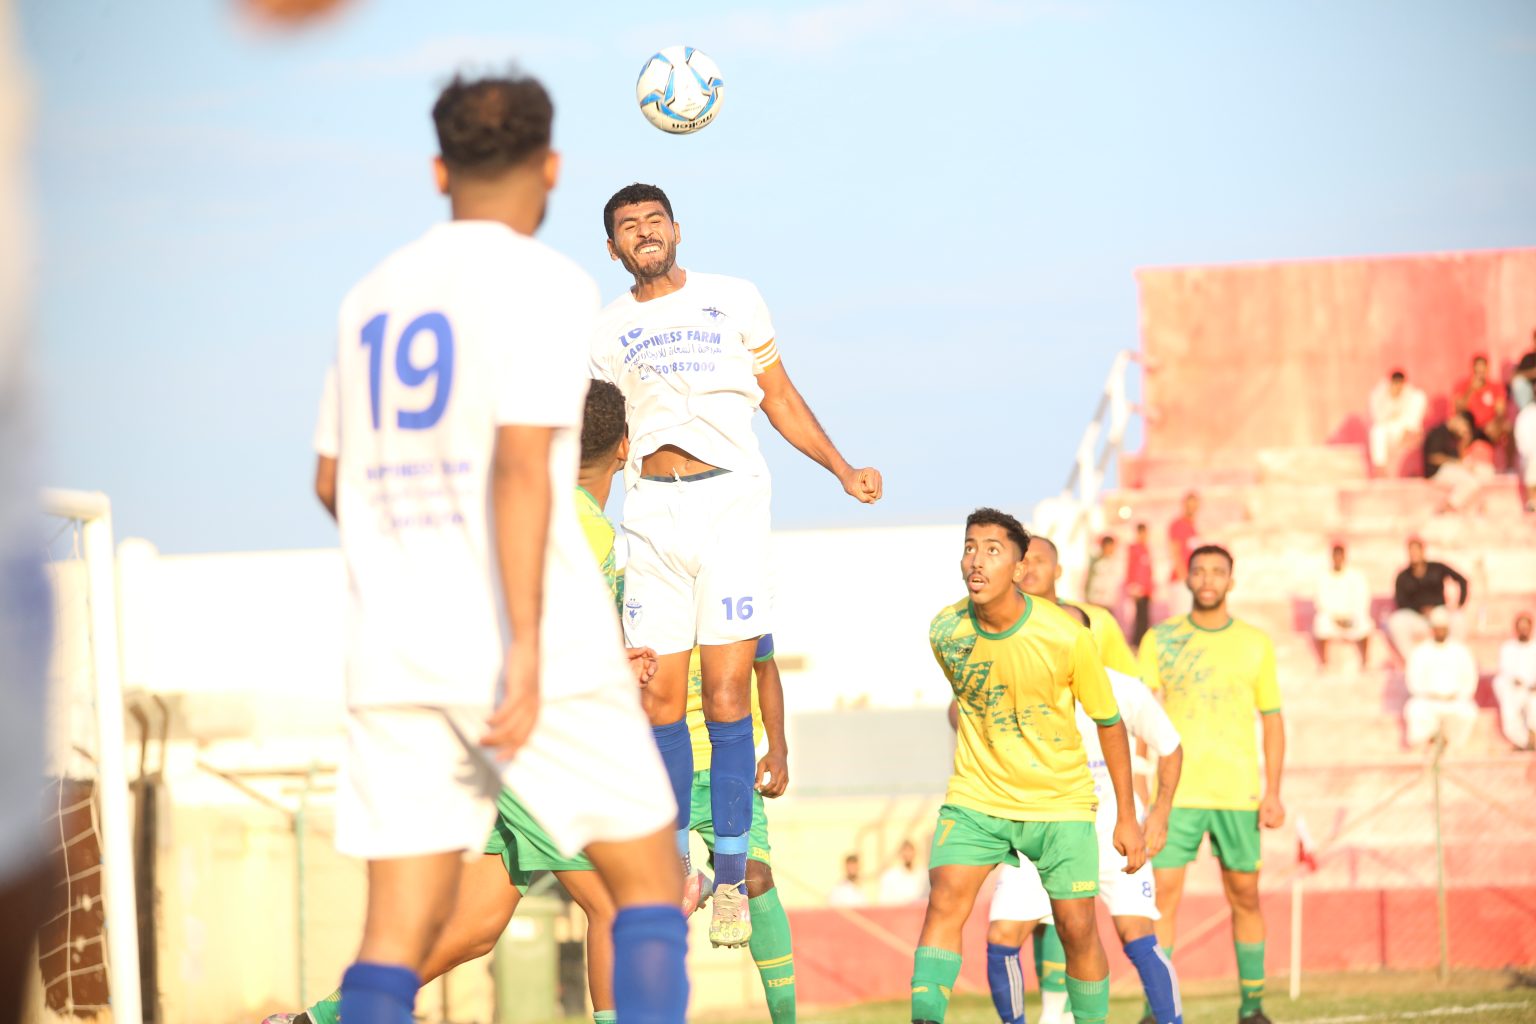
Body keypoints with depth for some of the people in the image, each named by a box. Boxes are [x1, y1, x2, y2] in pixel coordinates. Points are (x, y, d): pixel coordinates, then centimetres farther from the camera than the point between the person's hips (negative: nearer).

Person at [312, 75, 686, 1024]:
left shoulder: (375, 297, 14)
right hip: (530, 652, -5)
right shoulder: (544, 284, -6)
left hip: (399, 659, 6)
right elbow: (522, 462, -18)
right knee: (650, 877, 9)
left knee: (399, 930, 2)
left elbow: (334, 479, 23)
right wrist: (528, 644, -22)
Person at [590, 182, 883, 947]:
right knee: (659, 697, -1)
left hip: (730, 499, -2)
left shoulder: (732, 300, 10)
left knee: (726, 697, -9)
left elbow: (780, 398, 15)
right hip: (651, 512, 2)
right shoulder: (608, 332, 13)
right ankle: (677, 865, 12)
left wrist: (842, 470, 8)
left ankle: (732, 876, -4)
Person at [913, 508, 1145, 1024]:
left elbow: (1109, 723, -4)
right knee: (944, 903, -18)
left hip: (1061, 802, -1)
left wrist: (1127, 817, 0)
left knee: (1077, 928, -1)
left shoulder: (1066, 636, -18)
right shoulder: (945, 631, -9)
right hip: (975, 800, 1)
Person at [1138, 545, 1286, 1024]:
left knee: (1245, 896, 6)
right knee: (1162, 894, -7)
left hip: (1238, 793, 1)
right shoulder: (1160, 639, 4)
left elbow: (1272, 720, 9)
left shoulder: (1255, 643, 6)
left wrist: (1273, 793, 1)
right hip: (1178, 791, -1)